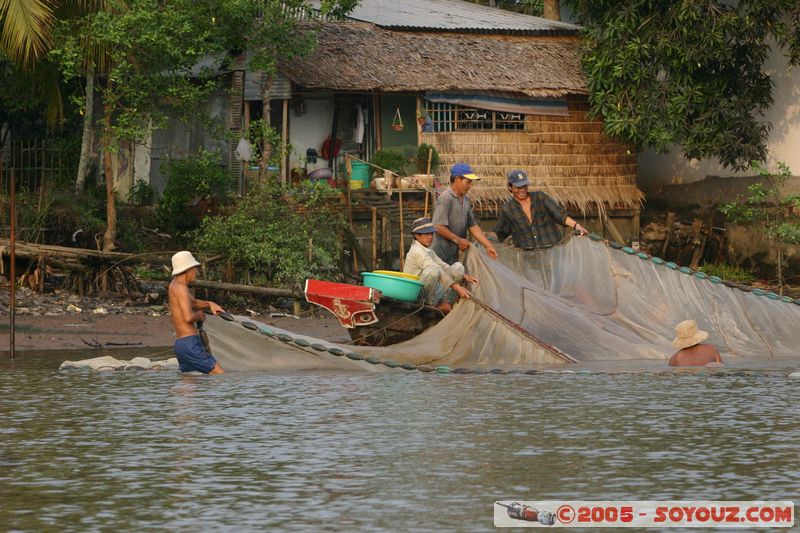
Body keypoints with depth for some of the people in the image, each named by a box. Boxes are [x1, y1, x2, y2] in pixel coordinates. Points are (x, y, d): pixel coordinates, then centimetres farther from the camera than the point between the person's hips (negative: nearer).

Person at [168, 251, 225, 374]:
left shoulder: (174, 283, 17)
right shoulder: (181, 288, -12)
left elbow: (192, 303, 31)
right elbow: (188, 317, -23)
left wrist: (209, 304, 12)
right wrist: (199, 316, -2)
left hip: (179, 344, 10)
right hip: (190, 342, -10)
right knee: (220, 376, -12)